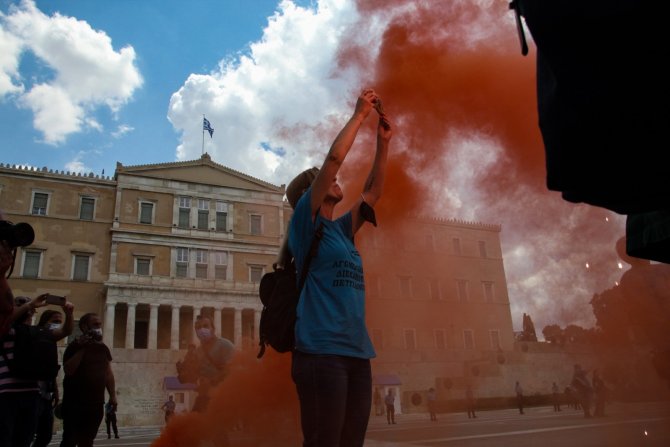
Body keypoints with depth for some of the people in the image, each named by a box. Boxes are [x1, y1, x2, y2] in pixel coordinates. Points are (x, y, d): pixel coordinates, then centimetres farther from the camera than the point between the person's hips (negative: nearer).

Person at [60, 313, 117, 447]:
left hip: (96, 403, 5)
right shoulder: (75, 346, -5)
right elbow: (68, 370, -19)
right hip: (75, 402, -5)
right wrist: (82, 349, -20)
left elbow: (108, 374, 15)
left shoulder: (103, 348, 12)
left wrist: (113, 395, 9)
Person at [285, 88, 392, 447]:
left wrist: (383, 141, 17)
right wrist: (359, 114, 2)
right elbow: (334, 159, -6)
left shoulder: (341, 230, 20)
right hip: (321, 351, -8)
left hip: (357, 353, 8)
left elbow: (373, 193, 22)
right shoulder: (305, 222, 1)